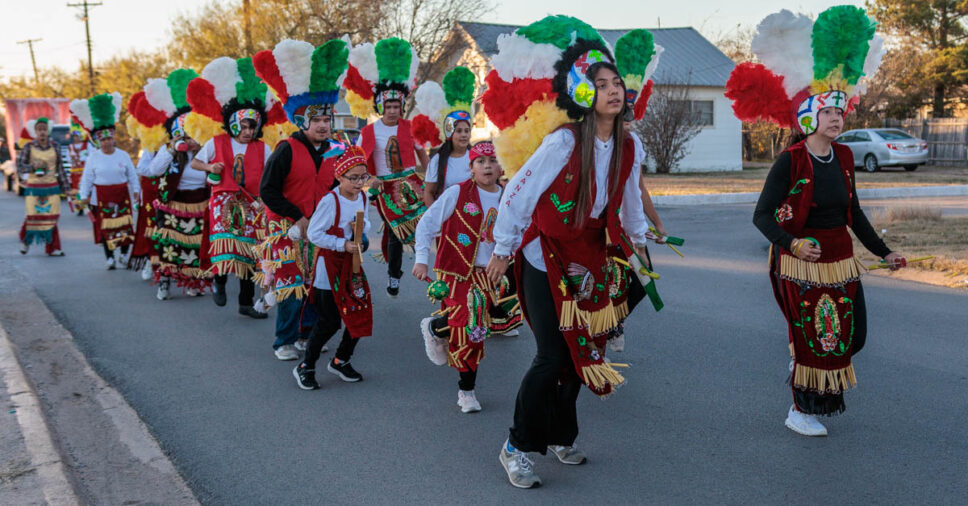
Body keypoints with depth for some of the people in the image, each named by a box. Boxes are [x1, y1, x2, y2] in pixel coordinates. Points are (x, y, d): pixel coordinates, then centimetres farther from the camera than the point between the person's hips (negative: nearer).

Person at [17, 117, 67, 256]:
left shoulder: (54, 146, 5)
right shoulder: (28, 147, 0)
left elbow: (59, 168, 10)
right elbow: (19, 166, -4)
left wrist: (65, 186, 9)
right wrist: (33, 166, -23)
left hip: (52, 188, 2)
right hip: (34, 188, -2)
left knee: (51, 217, 0)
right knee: (33, 216, -3)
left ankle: (52, 248, 7)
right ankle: (25, 240, 26)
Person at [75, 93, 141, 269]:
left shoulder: (123, 155, 3)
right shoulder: (93, 157, 2)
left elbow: (132, 175, 4)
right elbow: (87, 178, 2)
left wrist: (135, 190, -6)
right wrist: (84, 195, -5)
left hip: (122, 194, 0)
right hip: (102, 196, 0)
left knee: (125, 224, -2)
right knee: (105, 227, 1)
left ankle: (124, 254, 12)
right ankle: (109, 257, 10)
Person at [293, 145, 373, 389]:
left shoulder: (362, 198, 4)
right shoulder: (330, 201, -18)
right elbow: (314, 233, -18)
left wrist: (361, 233, -7)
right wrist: (343, 245, -22)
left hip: (353, 263, 7)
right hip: (329, 265, -7)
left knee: (360, 315, 7)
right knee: (329, 322, -3)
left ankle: (341, 360, 28)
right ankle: (305, 367, 16)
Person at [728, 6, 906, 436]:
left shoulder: (843, 157, 4)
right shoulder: (790, 162, -15)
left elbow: (853, 211, 14)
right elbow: (762, 215, -16)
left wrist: (883, 252, 15)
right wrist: (792, 243, -32)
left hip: (841, 261, 6)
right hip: (801, 263, -6)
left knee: (846, 335, 11)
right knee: (810, 337, 1)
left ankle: (823, 397, 37)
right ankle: (800, 413, 18)